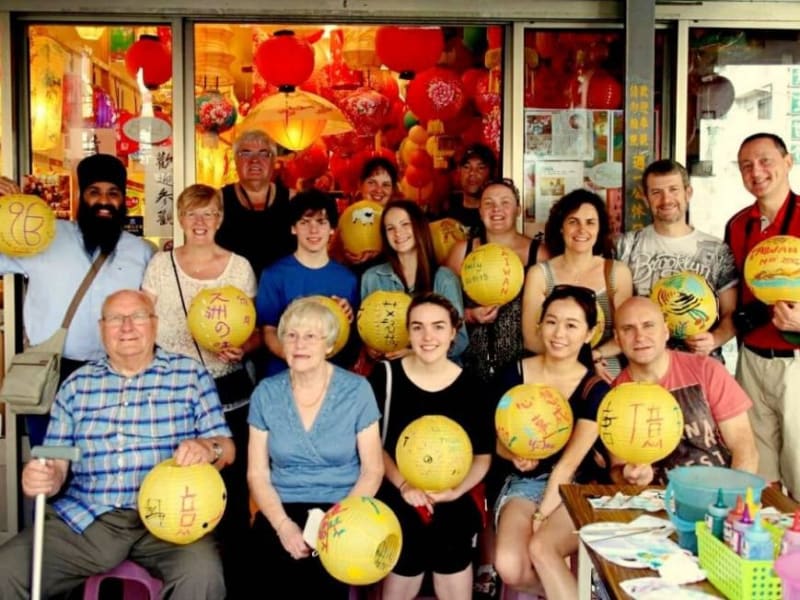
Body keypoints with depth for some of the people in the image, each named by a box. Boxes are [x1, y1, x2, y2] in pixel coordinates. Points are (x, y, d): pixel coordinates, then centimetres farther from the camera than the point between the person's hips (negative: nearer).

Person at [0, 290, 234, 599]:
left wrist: (208, 448, -18)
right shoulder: (77, 384, 16)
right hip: (85, 517, 3)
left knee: (202, 574, -31)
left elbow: (226, 448, 6)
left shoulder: (191, 374, 9)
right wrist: (42, 477, -12)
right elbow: (57, 461, 13)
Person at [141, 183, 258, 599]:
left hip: (228, 392, 0)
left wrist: (242, 348, -15)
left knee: (231, 490, 1)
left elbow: (257, 330, 6)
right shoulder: (161, 264, 5)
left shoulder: (240, 267, 3)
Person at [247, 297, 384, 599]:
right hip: (281, 511, 2)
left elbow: (372, 469, 0)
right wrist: (283, 524, -13)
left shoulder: (356, 390, -2)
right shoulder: (266, 393, 3)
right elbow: (257, 474, 3)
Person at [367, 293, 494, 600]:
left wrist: (455, 491, -10)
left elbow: (483, 456, 6)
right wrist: (403, 485, -10)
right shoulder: (385, 376, -2)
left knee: (450, 544, -18)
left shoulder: (471, 386, 1)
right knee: (409, 539, -18)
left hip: (452, 498, 1)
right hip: (397, 493, 0)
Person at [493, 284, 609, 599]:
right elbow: (499, 441, 6)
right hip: (524, 483, 3)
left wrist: (540, 517, -18)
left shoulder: (596, 390, -8)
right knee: (508, 567, -22)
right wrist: (515, 455, -17)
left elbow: (569, 463, -13)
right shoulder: (514, 374, -3)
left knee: (540, 549, -33)